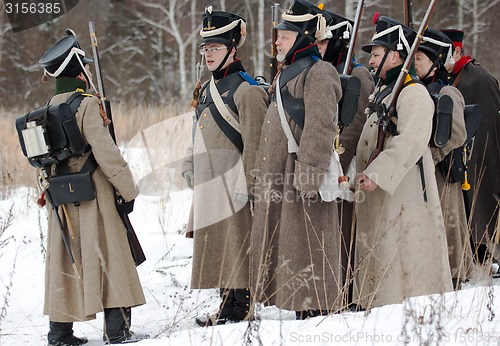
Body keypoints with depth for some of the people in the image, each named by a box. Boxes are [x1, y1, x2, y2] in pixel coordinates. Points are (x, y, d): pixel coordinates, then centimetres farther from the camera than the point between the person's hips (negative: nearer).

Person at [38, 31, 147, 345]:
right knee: (110, 259, 0)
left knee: (64, 261, 11)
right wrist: (128, 190, -10)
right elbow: (106, 153, -17)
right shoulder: (87, 105, -14)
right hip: (94, 196, -7)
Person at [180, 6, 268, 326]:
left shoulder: (246, 90, -11)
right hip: (209, 185, 9)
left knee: (238, 246, -6)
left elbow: (254, 143, -15)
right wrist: (190, 166, 17)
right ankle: (227, 307, 18)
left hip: (233, 182, -9)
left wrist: (245, 186, -19)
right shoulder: (208, 90, 18)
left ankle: (241, 310, -2)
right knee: (217, 246, 11)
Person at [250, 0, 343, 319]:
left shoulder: (318, 73, -11)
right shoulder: (289, 74, 20)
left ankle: (317, 312, -4)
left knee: (307, 251, -8)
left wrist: (309, 178, -26)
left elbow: (320, 129, -20)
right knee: (287, 247, 11)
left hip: (302, 175, -10)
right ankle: (304, 315, 17)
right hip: (280, 178, 10)